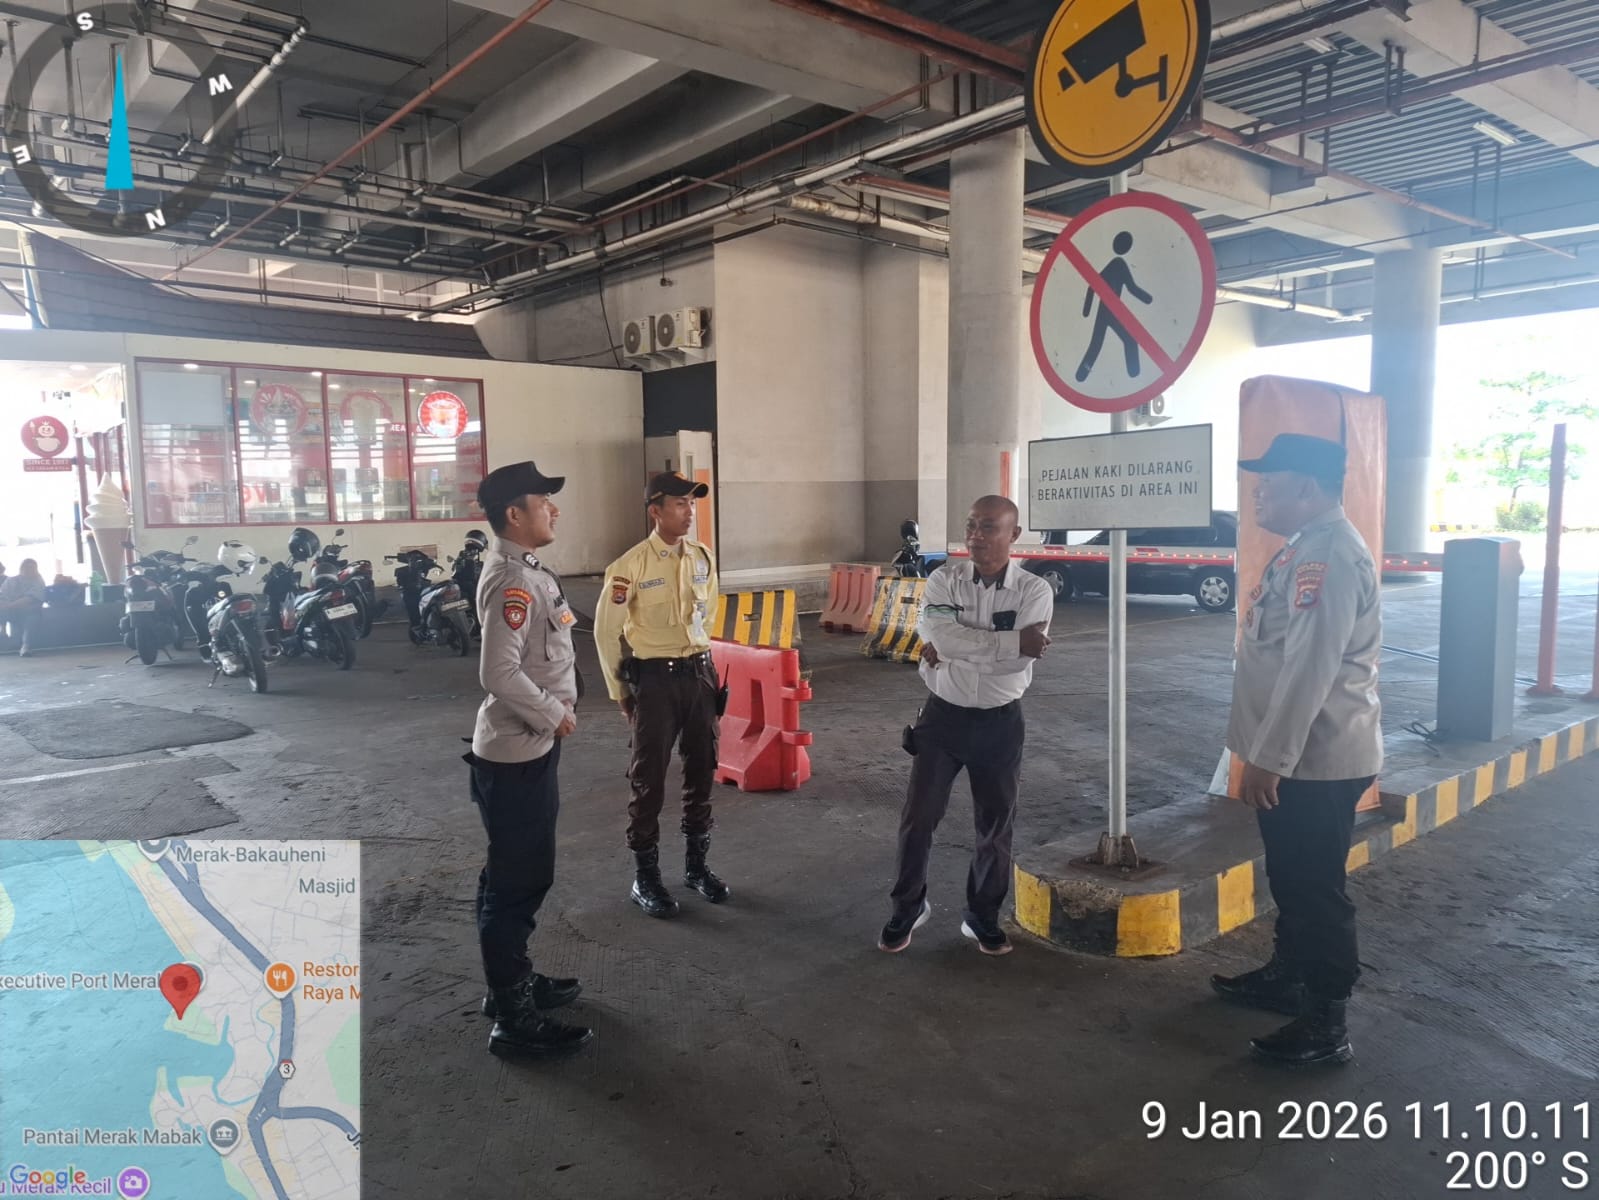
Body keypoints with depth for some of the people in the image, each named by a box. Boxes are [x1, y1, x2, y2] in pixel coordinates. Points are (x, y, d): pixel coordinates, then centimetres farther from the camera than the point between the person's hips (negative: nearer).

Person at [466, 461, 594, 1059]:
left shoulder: (523, 568, 11)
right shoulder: (513, 580, -21)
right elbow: (500, 673, -29)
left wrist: (554, 709, 10)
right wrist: (554, 714, -16)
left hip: (529, 746, 10)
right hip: (515, 753, -10)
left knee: (524, 874, 21)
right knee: (516, 881, -1)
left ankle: (512, 981, 36)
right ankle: (513, 1019, 9)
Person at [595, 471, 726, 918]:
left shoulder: (703, 558, 3)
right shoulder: (631, 566, -13)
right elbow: (606, 632, -5)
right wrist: (621, 692, -1)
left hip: (700, 674, 6)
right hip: (654, 679, -5)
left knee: (702, 773, 14)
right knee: (649, 780, 4)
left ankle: (697, 864, 30)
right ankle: (645, 876, 17)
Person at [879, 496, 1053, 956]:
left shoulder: (1034, 591, -8)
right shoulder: (945, 580, -6)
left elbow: (1021, 660, -22)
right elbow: (935, 632, -25)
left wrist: (951, 650, -19)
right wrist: (1013, 641, -25)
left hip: (999, 723, 0)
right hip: (943, 715, 0)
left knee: (995, 824, 12)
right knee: (918, 816, 5)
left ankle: (982, 916, 32)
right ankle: (908, 906, 27)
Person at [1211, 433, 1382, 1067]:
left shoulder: (1331, 555, -22)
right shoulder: (1305, 546, 12)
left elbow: (1310, 669, -27)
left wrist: (1268, 758, -24)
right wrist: (1264, 752, 22)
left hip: (1316, 759, -10)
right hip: (1294, 753, 10)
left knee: (1317, 888, 1)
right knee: (1290, 879, 22)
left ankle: (1326, 1024, 14)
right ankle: (1287, 976, 39)